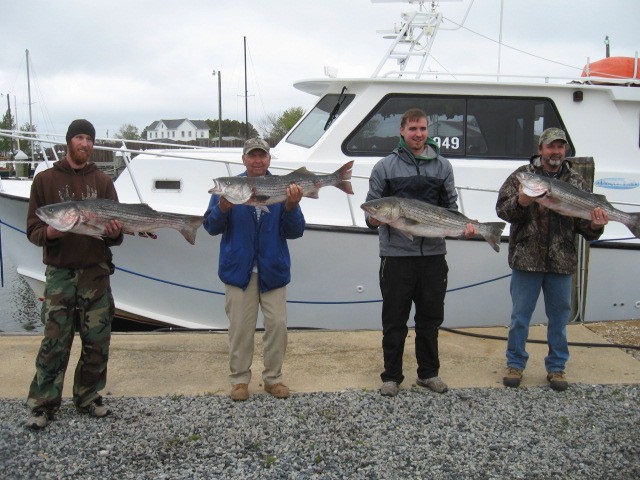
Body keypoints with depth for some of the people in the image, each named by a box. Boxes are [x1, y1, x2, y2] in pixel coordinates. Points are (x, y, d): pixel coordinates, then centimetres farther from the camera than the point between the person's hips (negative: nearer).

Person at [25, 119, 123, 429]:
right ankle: (43, 404, 11)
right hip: (60, 273, -2)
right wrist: (50, 232, -21)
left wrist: (114, 233, -16)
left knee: (97, 341, 6)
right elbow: (33, 231, 1)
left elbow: (116, 233, 7)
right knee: (54, 342, -2)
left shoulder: (102, 182, 10)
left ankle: (88, 397, 22)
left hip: (96, 272, 2)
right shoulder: (46, 180, 4)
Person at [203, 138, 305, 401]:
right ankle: (239, 379, 20)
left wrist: (292, 207, -21)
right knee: (240, 327, 5)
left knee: (277, 325, 5)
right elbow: (211, 227, -2)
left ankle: (273, 377, 21)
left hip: (273, 270, 1)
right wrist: (223, 207, -21)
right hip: (238, 270, -1)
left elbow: (294, 232, -3)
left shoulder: (283, 188, 2)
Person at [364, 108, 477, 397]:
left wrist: (464, 225, -5)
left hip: (433, 254, 3)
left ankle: (428, 373, 28)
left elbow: (451, 206, 13)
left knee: (430, 318, 13)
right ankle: (391, 376, 20)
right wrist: (374, 219, -18)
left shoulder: (442, 166, 12)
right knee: (394, 320, 6)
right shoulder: (385, 167, 4)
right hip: (397, 254, -2)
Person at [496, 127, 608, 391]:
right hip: (526, 260, -2)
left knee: (559, 316, 12)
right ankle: (515, 364, 23)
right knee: (520, 315, 7)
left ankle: (556, 367, 27)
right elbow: (502, 207, -6)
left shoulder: (576, 182, 8)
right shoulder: (523, 175, 0)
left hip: (561, 262, 3)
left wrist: (594, 226, -14)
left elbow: (584, 223, 8)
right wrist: (520, 203, -26)